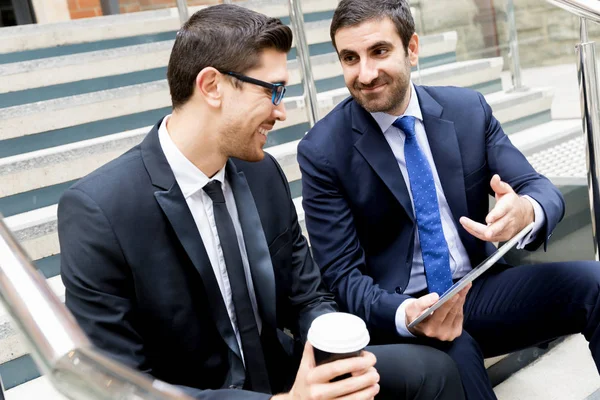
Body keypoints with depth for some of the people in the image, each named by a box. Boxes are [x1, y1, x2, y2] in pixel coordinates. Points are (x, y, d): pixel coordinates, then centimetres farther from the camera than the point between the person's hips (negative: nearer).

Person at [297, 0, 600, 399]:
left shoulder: (469, 109, 1)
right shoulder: (322, 150, -9)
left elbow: (541, 190, 0)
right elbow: (342, 275, -10)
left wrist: (527, 212, -27)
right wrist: (405, 315, -32)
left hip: (481, 290, 4)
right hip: (400, 308, -4)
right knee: (454, 351, -36)